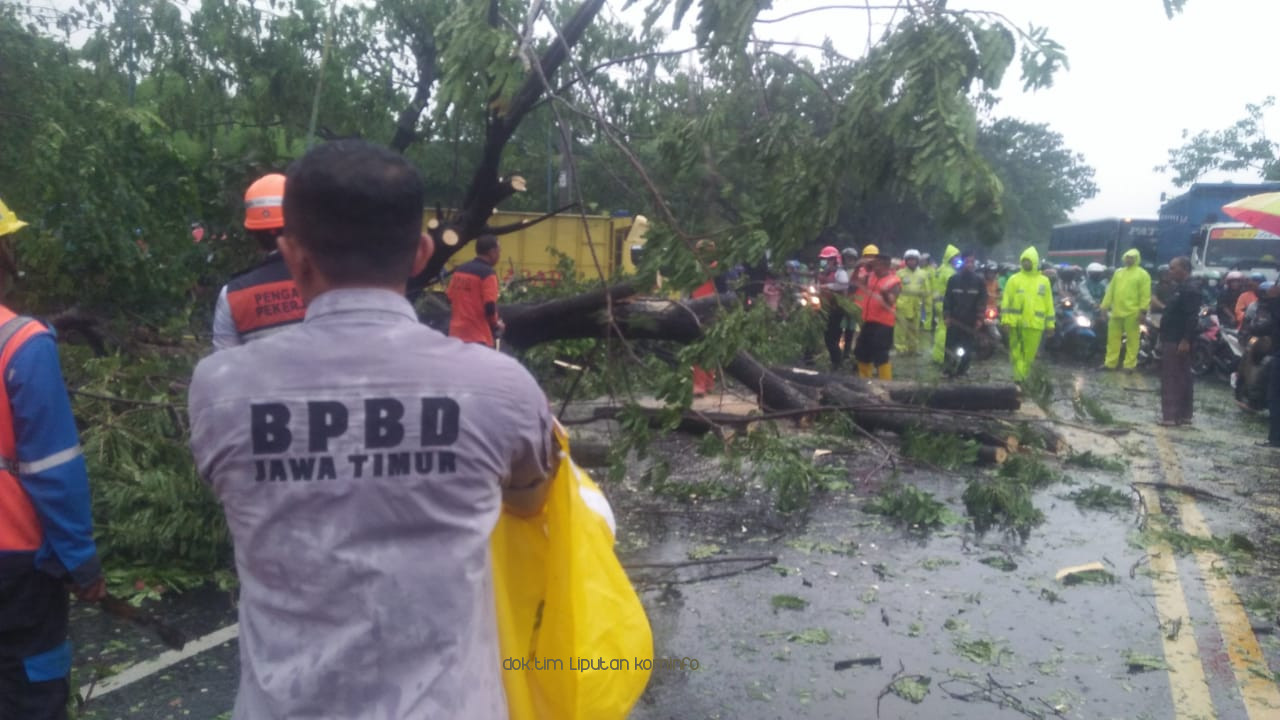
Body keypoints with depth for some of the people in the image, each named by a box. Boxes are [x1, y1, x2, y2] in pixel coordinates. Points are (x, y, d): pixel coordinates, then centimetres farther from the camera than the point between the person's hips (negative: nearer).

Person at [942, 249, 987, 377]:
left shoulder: (980, 282, 4)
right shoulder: (953, 280, 5)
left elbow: (982, 302, 3)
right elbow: (947, 299, 4)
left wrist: (979, 319, -6)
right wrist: (946, 316, -4)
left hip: (970, 322, 0)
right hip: (954, 321, 0)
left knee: (967, 349, -1)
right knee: (951, 347, 2)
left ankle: (962, 370, 7)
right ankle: (950, 370, 12)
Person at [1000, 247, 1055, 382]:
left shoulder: (1044, 281, 9)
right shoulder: (1014, 279, 5)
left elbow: (1049, 303, 10)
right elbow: (1006, 300, 1)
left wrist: (1050, 324, 7)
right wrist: (1006, 320, -7)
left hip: (1035, 324, 1)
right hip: (1016, 323, -1)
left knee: (1029, 353, 4)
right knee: (1016, 352, -1)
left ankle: (1024, 377, 16)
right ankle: (1019, 377, 1)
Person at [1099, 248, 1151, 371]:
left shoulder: (1142, 274, 0)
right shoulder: (1118, 273, 17)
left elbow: (1145, 294, -8)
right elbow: (1110, 291, 18)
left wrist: (1143, 311, -16)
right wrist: (1104, 307, 12)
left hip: (1132, 313, -6)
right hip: (1116, 311, 6)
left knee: (1132, 340, -1)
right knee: (1113, 338, 9)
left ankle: (1129, 365, 3)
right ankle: (1110, 363, 16)